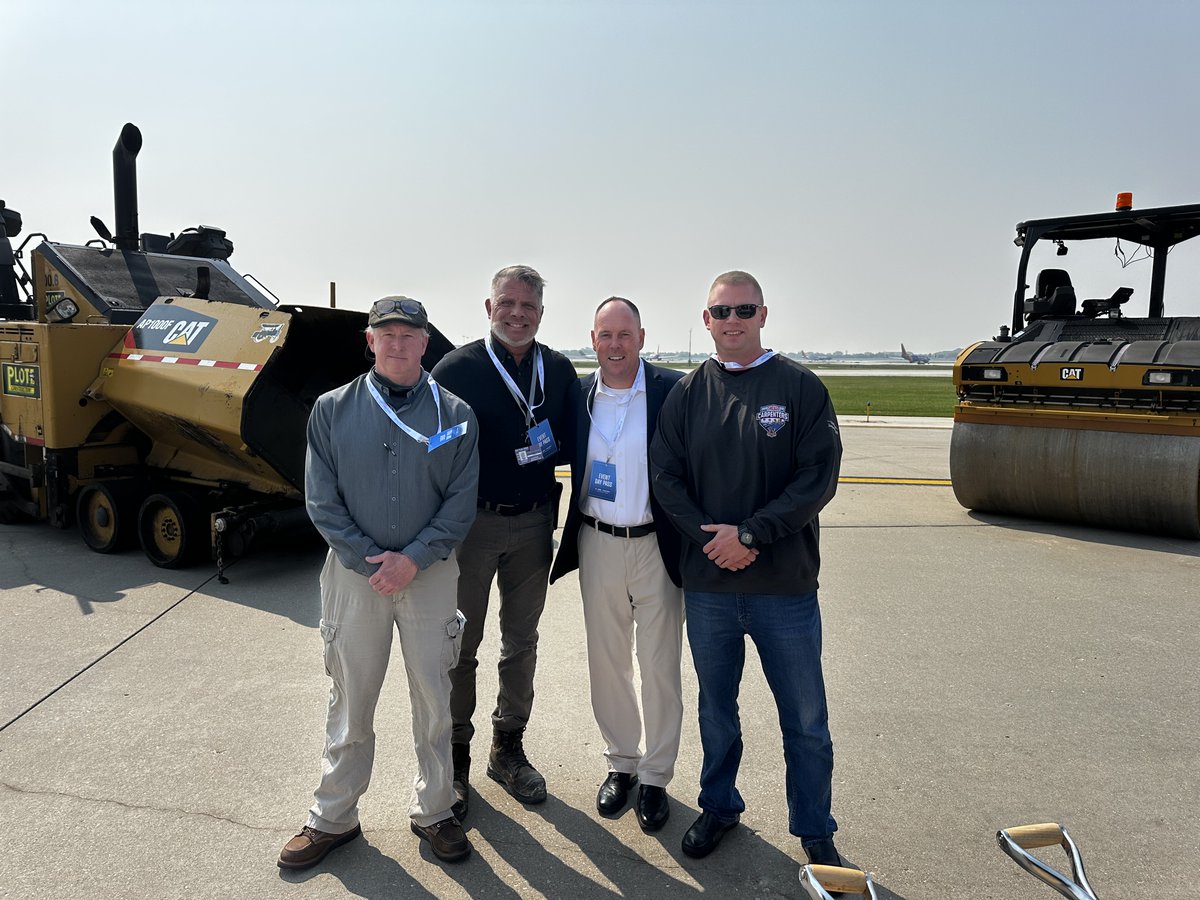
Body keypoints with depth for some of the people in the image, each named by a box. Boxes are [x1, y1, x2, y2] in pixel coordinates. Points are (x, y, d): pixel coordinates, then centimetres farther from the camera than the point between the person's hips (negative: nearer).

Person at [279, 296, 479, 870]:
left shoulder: (454, 415, 0)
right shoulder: (333, 410, 0)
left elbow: (461, 502, -4)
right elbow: (321, 501, -3)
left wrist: (412, 559, -14)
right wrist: (371, 560, -11)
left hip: (430, 573, 0)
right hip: (354, 573, 0)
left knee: (434, 703, 11)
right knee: (350, 704, 12)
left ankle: (433, 811, 29)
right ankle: (333, 817, 30)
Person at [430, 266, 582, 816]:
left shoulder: (559, 372, 3)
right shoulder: (457, 369, -8)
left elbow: (575, 442, 10)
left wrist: (550, 444, -11)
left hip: (534, 523, 4)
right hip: (472, 522, -3)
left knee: (521, 641, 15)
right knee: (461, 644, 8)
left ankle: (508, 747, 33)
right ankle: (455, 756, 25)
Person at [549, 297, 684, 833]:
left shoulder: (674, 391, -8)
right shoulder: (578, 395, 2)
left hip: (657, 547, -3)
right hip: (597, 544, 3)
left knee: (660, 668, 7)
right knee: (606, 664, 15)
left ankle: (655, 777, 26)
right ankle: (620, 763, 35)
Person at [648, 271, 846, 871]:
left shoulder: (800, 387, -2)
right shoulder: (688, 393, 5)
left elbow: (819, 478, -8)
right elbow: (666, 475, 2)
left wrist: (750, 534, -15)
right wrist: (708, 534, -13)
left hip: (785, 585, -2)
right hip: (707, 583, 2)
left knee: (805, 719, 9)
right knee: (716, 706, 18)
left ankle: (815, 833, 30)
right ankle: (719, 807, 40)